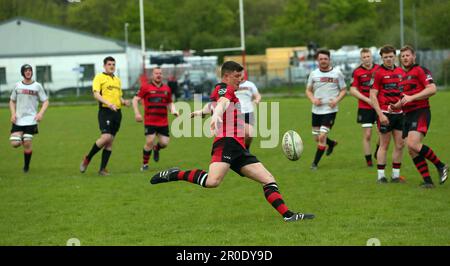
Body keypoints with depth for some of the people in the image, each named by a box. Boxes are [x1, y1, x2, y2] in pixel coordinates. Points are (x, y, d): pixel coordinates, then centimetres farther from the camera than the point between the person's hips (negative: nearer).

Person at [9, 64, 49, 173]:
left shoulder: (37, 86, 1)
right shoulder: (17, 85, 7)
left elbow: (45, 101, 5)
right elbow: (12, 101, 16)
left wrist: (41, 113, -12)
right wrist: (13, 113, 0)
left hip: (31, 120, -2)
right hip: (18, 120, 2)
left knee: (27, 144, -7)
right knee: (15, 143, -11)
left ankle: (26, 166, 12)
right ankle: (22, 139, 25)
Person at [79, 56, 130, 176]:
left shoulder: (117, 80, 20)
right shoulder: (99, 77, -1)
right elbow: (96, 94, -14)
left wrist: (124, 102, 5)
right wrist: (108, 103, -27)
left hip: (117, 112, 7)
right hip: (105, 111, -7)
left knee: (110, 142, 5)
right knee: (106, 137, -20)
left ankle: (102, 168, 9)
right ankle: (87, 159, -1)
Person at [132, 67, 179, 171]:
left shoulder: (166, 89, 11)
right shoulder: (146, 87, -1)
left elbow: (169, 103, 22)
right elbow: (135, 99, 0)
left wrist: (173, 110, 2)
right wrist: (137, 113, -11)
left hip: (163, 122, 4)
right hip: (150, 122, -4)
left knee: (164, 142, -2)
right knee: (149, 142, -11)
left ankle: (156, 149, 36)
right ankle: (145, 164, 7)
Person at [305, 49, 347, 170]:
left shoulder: (337, 73, -2)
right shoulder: (313, 74, 5)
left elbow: (343, 90, 5)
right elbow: (308, 90, 14)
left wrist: (336, 100, -13)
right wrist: (313, 100, -6)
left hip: (330, 110, -4)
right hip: (316, 110, 4)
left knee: (322, 136, -14)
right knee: (317, 138, 10)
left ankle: (315, 163, -2)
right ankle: (332, 143, 43)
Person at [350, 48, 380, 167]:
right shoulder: (357, 72, -5)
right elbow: (353, 90, -6)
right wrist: (368, 100, -13)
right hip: (364, 108, -2)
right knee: (367, 135, -1)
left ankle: (378, 153, 22)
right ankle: (369, 161, 9)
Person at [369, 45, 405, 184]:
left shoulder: (400, 71, 10)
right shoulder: (378, 73, -7)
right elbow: (372, 95, -9)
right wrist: (380, 114, -16)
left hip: (399, 113, 6)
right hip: (385, 113, -6)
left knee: (399, 145, 5)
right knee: (384, 145, -1)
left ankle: (396, 175, 13)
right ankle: (381, 176, 7)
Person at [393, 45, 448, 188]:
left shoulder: (420, 70, -5)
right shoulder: (402, 75, 21)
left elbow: (432, 89, -17)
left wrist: (411, 97, -22)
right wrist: (396, 105, 10)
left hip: (420, 112, -8)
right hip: (407, 115, 8)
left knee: (413, 144, -24)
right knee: (411, 150, 0)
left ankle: (441, 166, -7)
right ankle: (427, 181, 4)